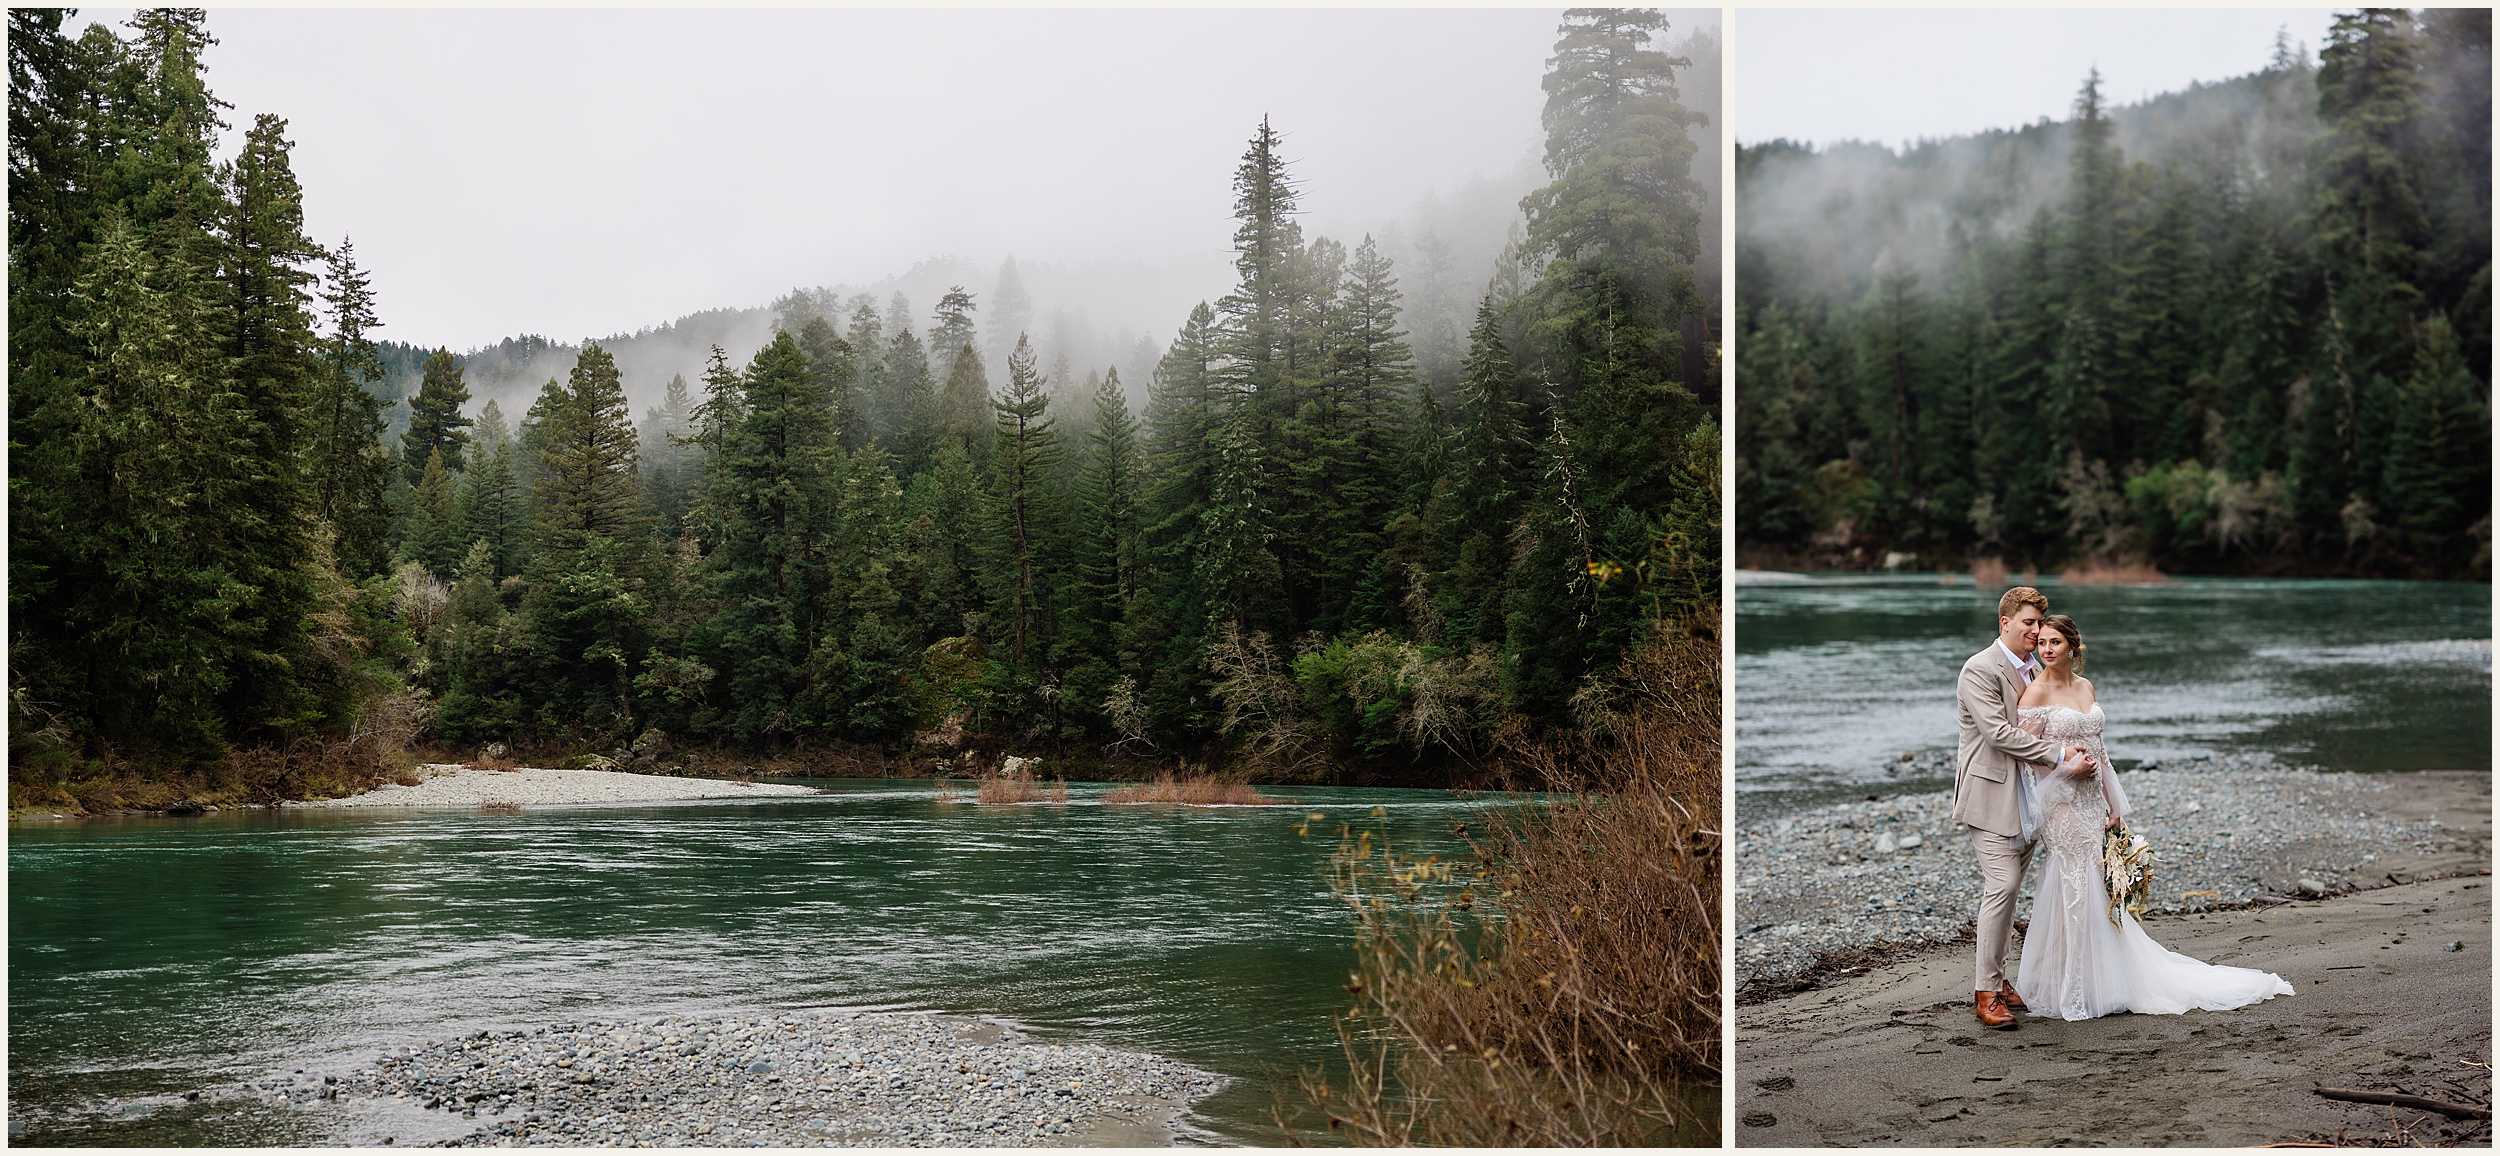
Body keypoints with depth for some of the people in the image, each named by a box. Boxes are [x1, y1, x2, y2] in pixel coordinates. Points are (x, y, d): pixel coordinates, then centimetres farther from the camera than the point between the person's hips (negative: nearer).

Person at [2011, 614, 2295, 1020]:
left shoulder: (2086, 686, 11)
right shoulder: (2036, 692, -8)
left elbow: (2097, 749, 15)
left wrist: (2112, 803, 12)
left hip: (2091, 799, 6)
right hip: (2060, 800, -6)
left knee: (2100, 888, 9)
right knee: (2075, 887, -6)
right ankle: (2068, 990, 3)